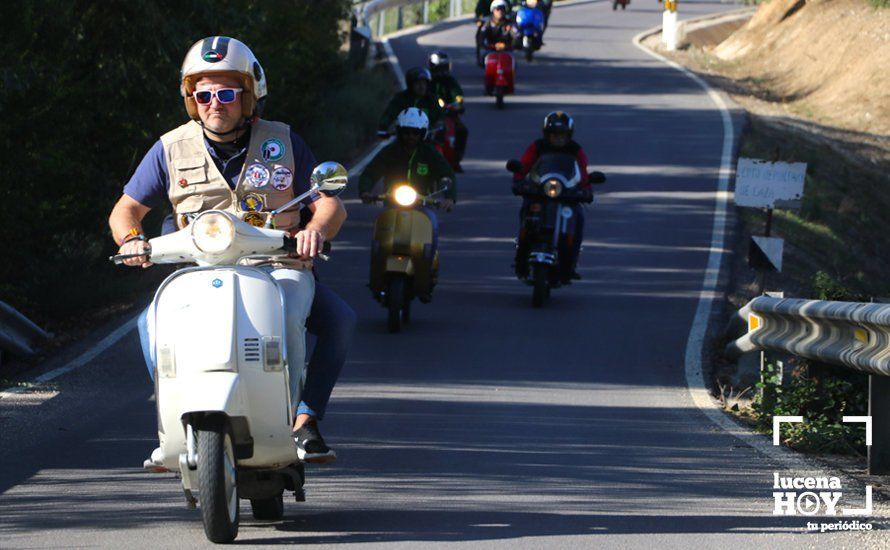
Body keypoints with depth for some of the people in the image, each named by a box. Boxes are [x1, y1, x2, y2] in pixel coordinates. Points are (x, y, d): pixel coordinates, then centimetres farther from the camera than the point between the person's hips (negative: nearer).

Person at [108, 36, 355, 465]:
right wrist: (130, 239, -12)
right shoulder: (172, 149, 7)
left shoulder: (283, 143, 7)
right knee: (153, 322, -29)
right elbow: (126, 208, 12)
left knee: (339, 318, -27)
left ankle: (304, 421, -18)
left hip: (277, 268, 0)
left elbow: (331, 205, 3)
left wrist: (316, 230, -21)